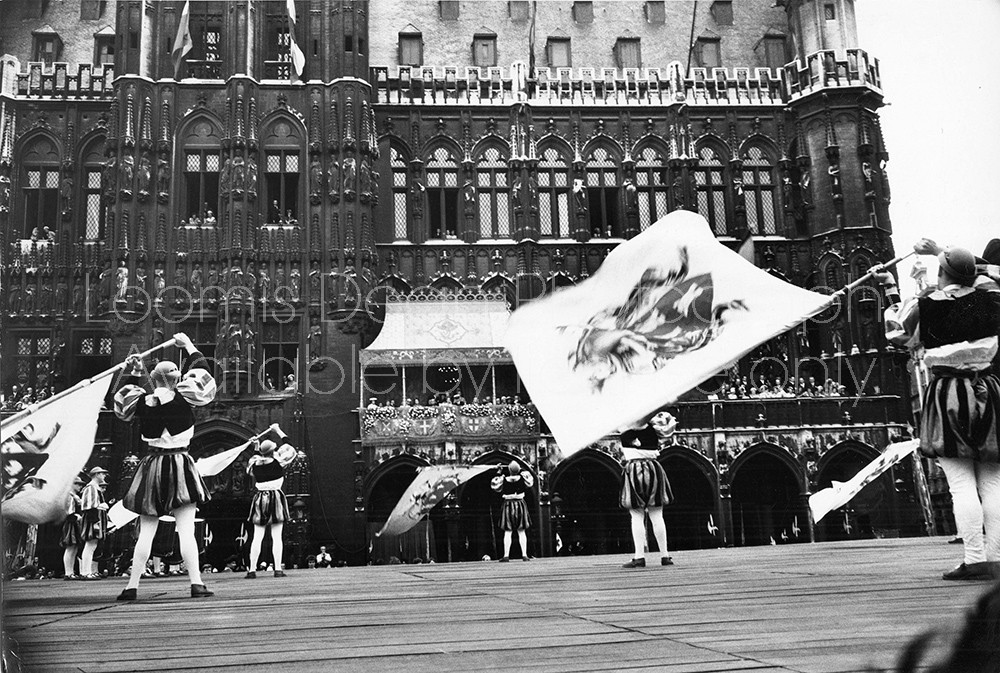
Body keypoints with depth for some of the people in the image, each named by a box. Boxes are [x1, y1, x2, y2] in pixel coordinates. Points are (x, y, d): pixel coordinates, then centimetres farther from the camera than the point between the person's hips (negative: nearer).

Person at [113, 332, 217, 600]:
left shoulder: (141, 402, -1)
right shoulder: (182, 398, -8)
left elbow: (122, 399, 23)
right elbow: (199, 369, 6)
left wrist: (133, 373, 20)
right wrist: (188, 344, 18)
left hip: (152, 466, 3)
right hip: (180, 466, -3)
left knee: (145, 533, 8)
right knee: (186, 531, -4)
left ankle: (132, 586, 10)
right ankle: (196, 583, -8)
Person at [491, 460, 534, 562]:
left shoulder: (504, 479, -13)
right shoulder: (521, 477, -8)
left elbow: (494, 485, 4)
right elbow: (530, 482, 15)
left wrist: (498, 473, 8)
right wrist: (522, 471, 19)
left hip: (508, 505, -1)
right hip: (520, 504, 1)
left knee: (508, 532, 1)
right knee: (521, 531, 6)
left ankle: (506, 555, -5)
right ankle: (524, 555, 2)